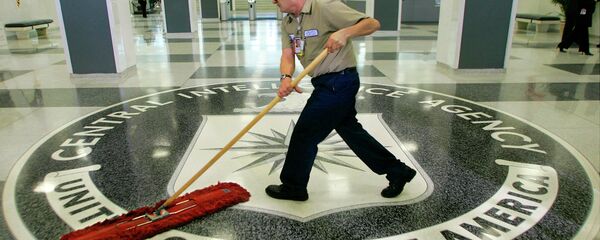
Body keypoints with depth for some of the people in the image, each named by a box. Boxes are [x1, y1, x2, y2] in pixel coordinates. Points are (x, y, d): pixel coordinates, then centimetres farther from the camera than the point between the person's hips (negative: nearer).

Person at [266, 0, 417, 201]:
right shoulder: (287, 22, 7)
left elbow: (373, 24, -18)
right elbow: (287, 55, -3)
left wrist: (344, 32, -35)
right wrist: (286, 77, -23)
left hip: (339, 82, -9)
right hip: (326, 84, 9)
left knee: (304, 134, -1)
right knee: (351, 131, 17)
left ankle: (294, 187, 20)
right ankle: (398, 172, 31)